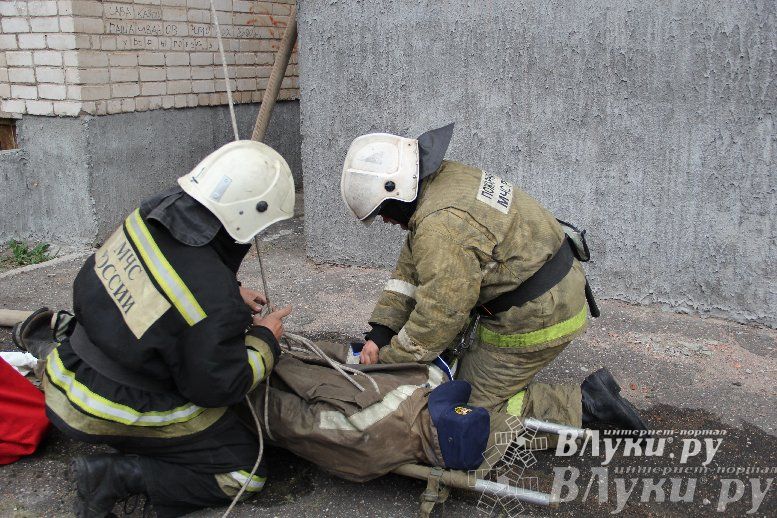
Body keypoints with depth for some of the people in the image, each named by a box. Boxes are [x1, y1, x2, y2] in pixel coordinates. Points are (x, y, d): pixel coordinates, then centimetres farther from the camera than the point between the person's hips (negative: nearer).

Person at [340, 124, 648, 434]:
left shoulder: (442, 226, -28)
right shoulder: (444, 177, 4)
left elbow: (438, 318, -22)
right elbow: (411, 267, 7)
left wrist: (388, 360, -6)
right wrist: (380, 332, 3)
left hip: (537, 318, -10)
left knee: (475, 407, 0)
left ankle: (584, 405, 2)